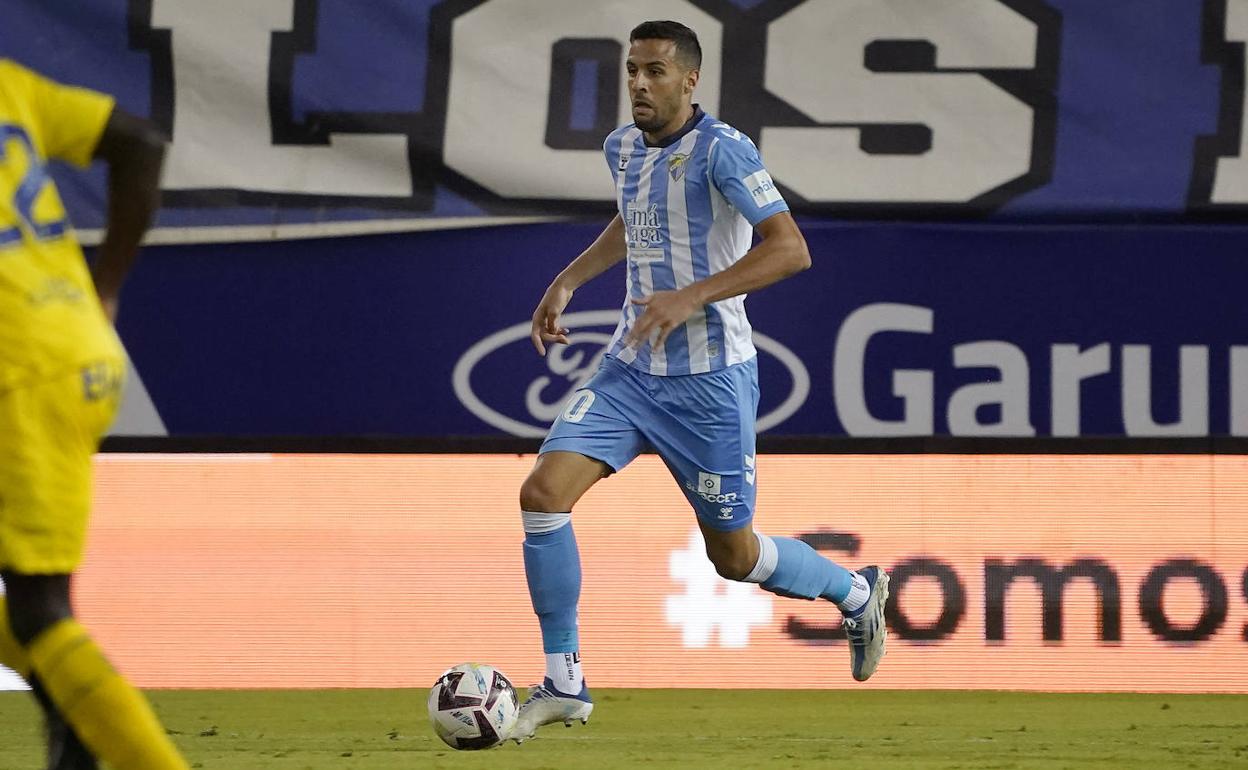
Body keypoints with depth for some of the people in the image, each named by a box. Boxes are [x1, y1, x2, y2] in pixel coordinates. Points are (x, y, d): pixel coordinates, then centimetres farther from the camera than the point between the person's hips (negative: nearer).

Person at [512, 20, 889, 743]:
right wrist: (568, 281, 18)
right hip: (631, 370, 6)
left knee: (735, 556, 5)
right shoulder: (623, 147, 7)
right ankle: (564, 683, -4)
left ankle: (856, 592, 36)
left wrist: (691, 298, -31)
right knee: (544, 493, -14)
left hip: (710, 379, -6)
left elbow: (791, 249, -25)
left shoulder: (721, 150, -16)